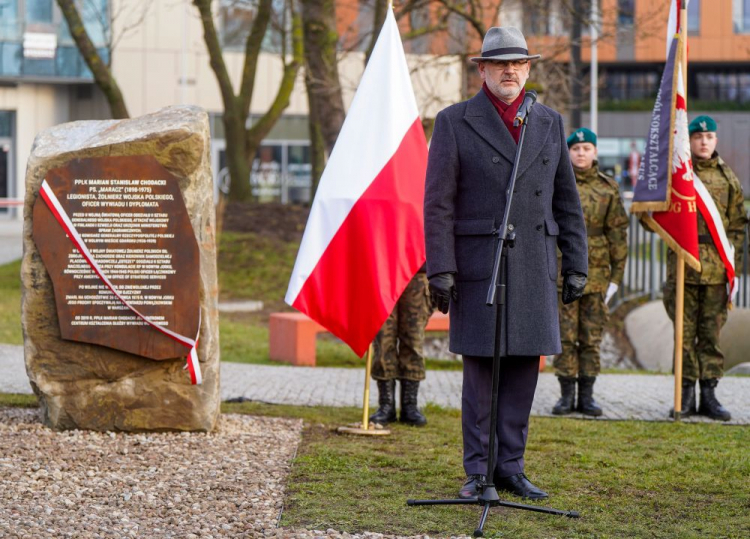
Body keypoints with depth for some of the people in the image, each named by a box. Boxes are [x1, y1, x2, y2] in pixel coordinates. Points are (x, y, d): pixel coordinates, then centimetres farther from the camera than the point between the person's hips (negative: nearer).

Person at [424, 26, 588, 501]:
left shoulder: (550, 123, 12)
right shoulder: (455, 122, 0)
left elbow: (567, 202, 14)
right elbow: (438, 203, -4)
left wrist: (576, 266, 8)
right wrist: (440, 270, -11)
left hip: (535, 266, 4)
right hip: (478, 265, -4)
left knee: (525, 365, 4)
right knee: (481, 368, -2)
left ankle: (510, 467, 12)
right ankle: (478, 471, 6)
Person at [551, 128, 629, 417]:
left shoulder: (608, 188, 6)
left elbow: (618, 233, 7)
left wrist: (617, 274, 3)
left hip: (596, 271, 1)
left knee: (592, 336, 4)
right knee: (565, 335, -1)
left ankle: (587, 395, 11)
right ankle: (567, 395, 5)